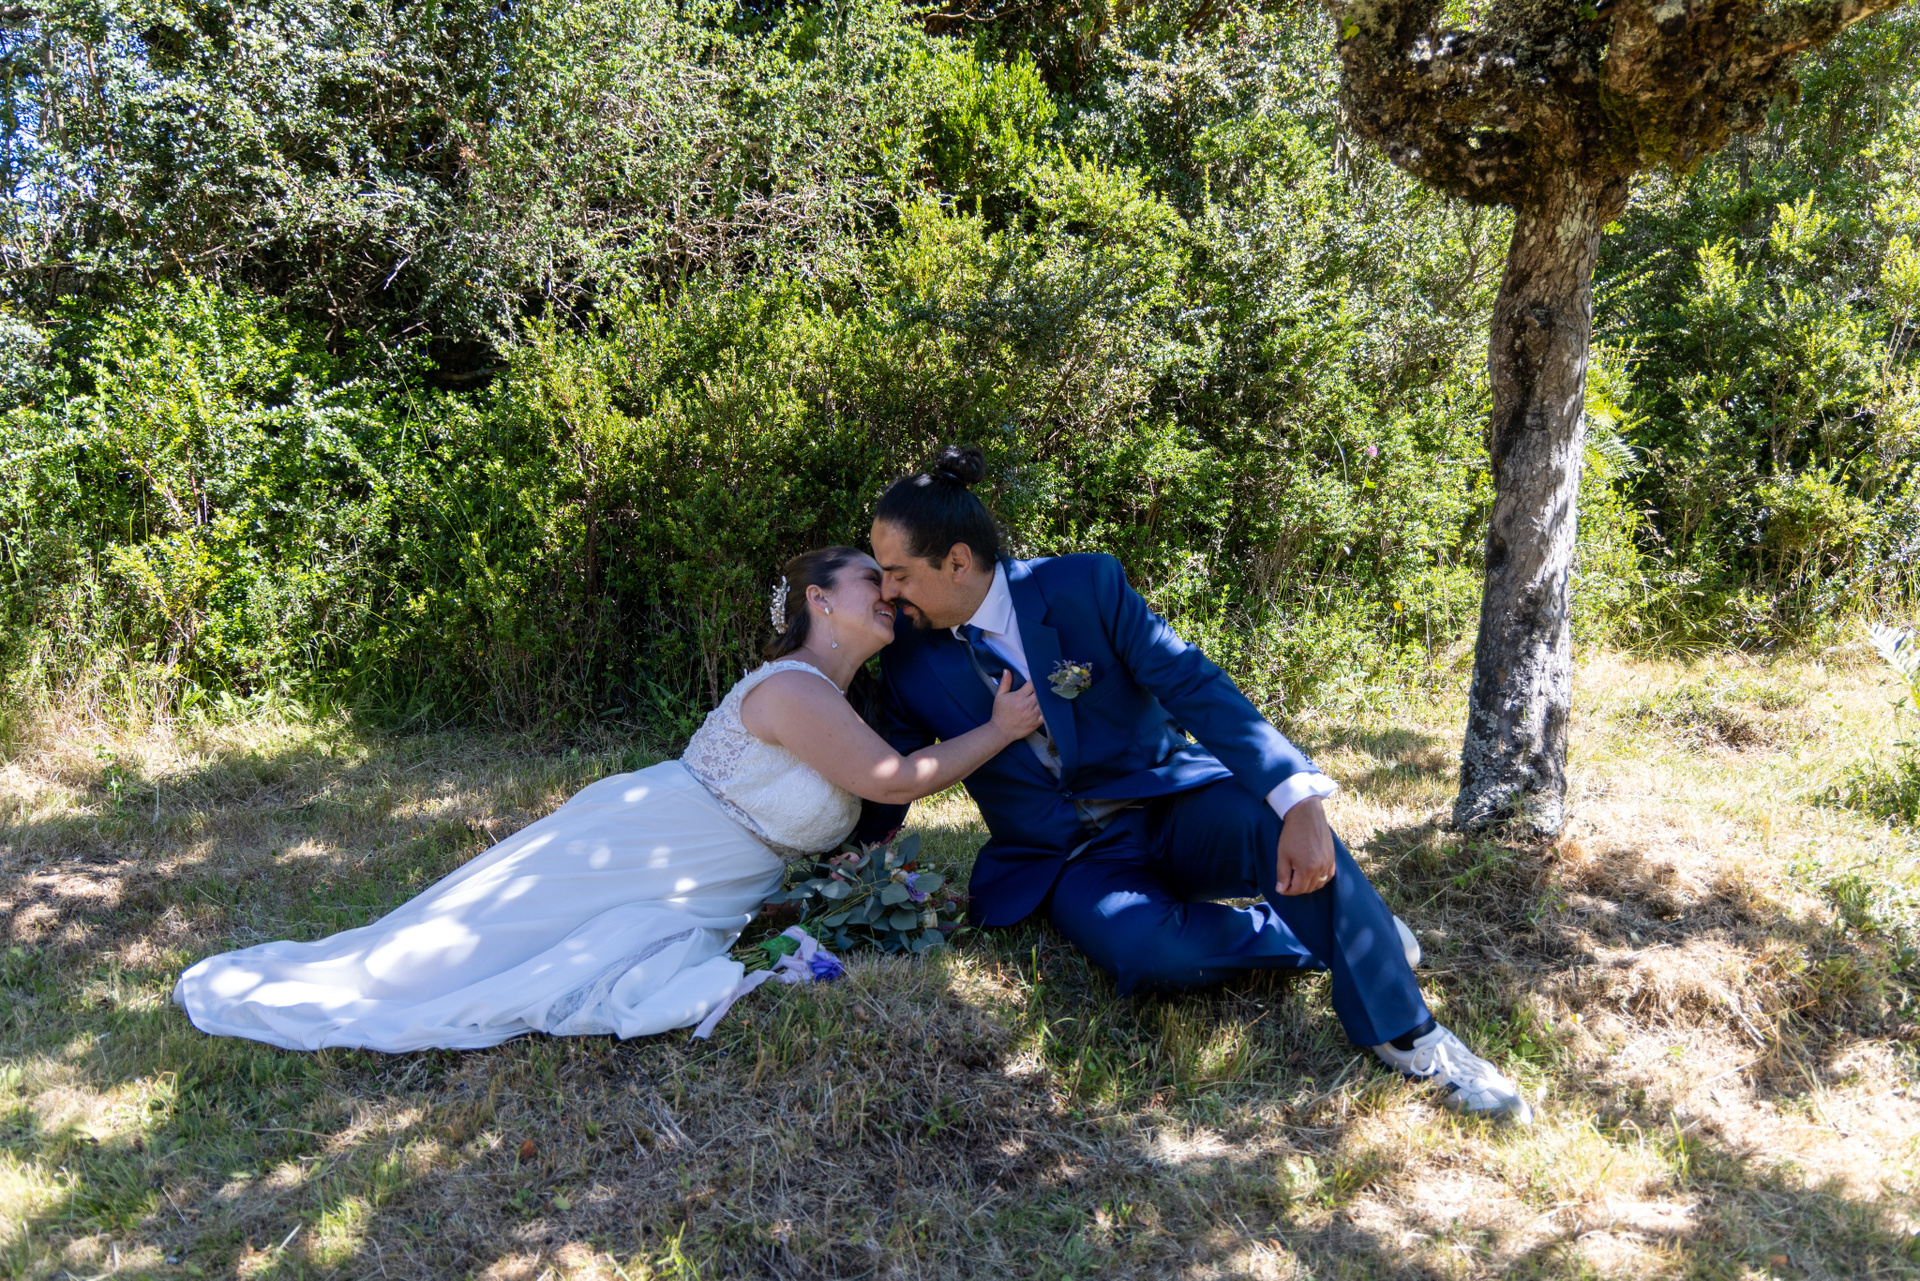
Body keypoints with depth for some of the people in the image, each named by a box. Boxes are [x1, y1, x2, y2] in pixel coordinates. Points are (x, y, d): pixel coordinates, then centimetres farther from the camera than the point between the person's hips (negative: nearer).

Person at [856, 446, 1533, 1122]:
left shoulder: (1083, 585, -13)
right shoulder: (911, 654, -4)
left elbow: (1196, 688, -21)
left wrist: (1301, 801, -33)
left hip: (1170, 807, 0)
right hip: (1067, 863, 1)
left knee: (1275, 823, -34)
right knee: (1149, 953, -34)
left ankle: (1410, 1038, -17)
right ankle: (1319, 931, -7)